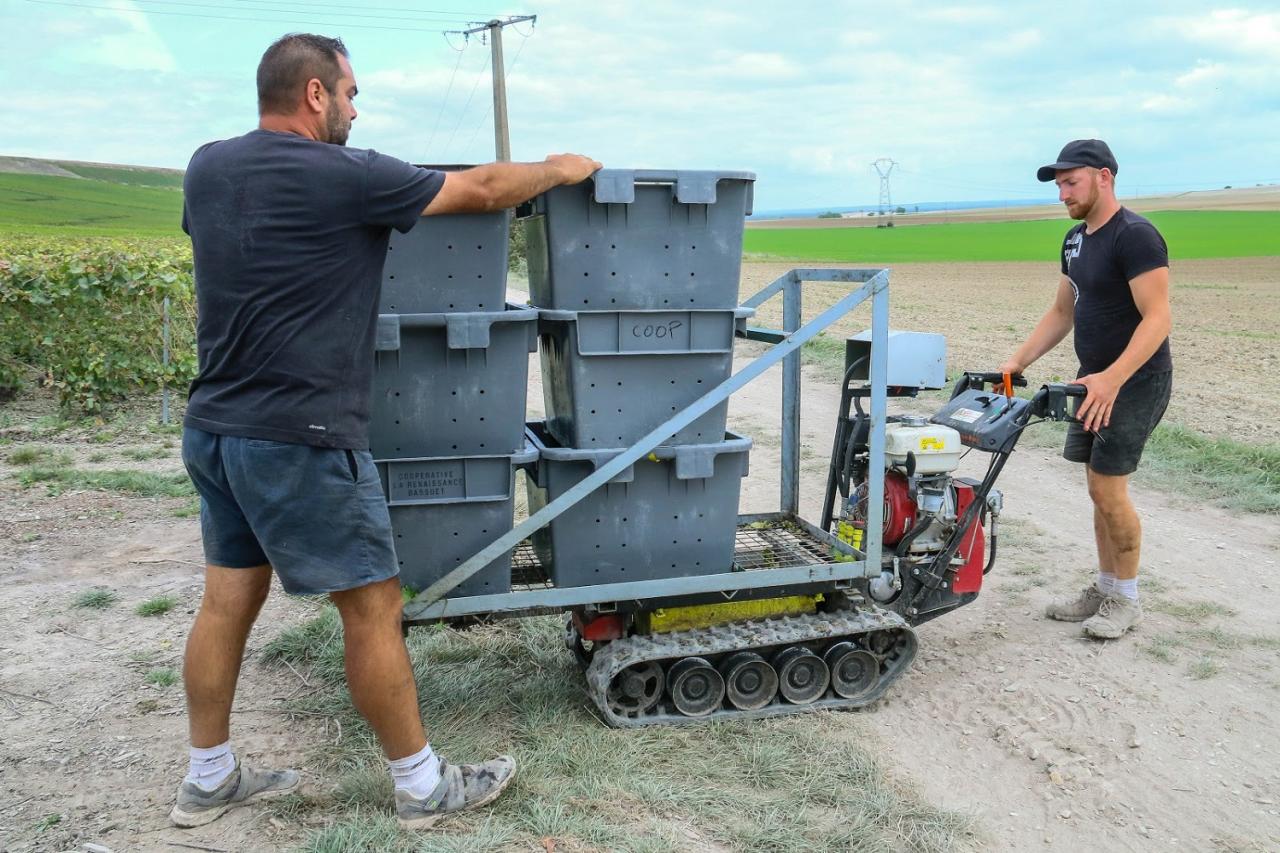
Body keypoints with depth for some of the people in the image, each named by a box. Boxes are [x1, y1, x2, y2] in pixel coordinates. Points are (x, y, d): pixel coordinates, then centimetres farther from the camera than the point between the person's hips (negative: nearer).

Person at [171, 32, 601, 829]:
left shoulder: (206, 167, 7)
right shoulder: (345, 177, -14)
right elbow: (485, 188, -5)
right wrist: (564, 168, 14)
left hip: (215, 429, 8)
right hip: (300, 440, -8)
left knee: (228, 600, 16)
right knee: (373, 609, 3)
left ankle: (209, 779, 30)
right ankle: (425, 787, 17)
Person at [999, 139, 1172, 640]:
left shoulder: (1135, 236, -18)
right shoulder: (1076, 239, 11)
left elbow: (1157, 318, -24)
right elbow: (1062, 312, 17)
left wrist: (1112, 379, -34)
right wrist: (1019, 361, 7)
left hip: (1134, 381, -8)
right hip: (1096, 380, 8)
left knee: (1107, 488, -7)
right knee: (1099, 489, 11)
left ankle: (1125, 599, 9)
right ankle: (1105, 588, 23)